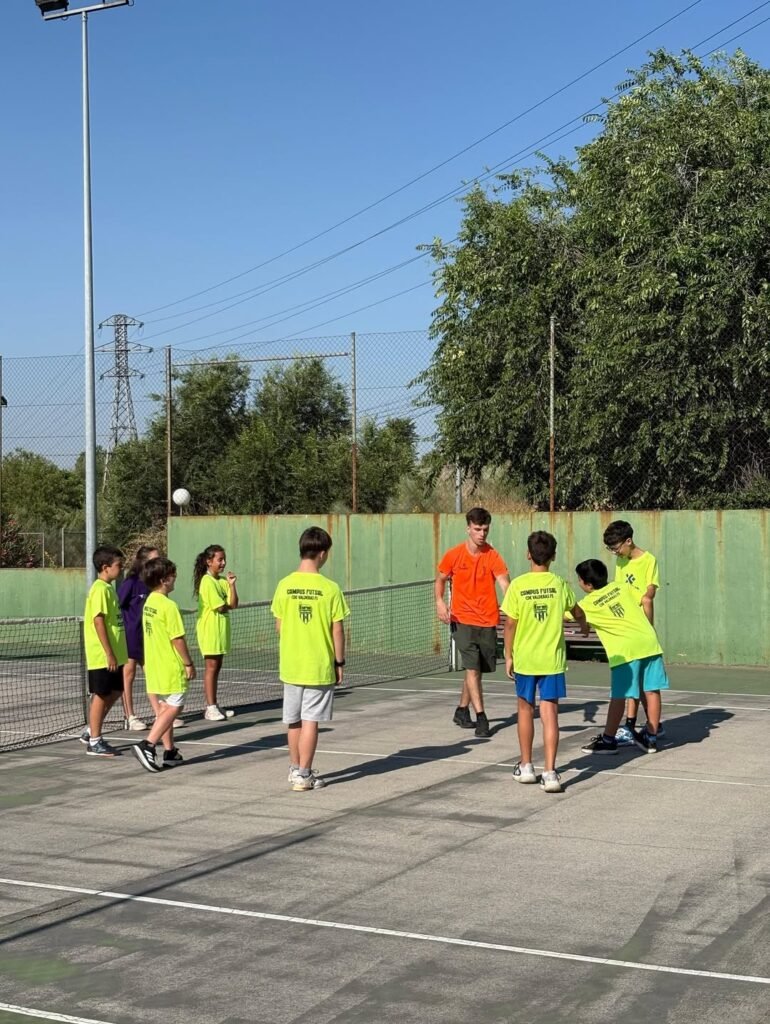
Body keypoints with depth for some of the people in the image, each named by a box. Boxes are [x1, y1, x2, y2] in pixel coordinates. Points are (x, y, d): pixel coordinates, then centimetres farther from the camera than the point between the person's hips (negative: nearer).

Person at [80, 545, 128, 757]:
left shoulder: (108, 588, 13)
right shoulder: (100, 589, -16)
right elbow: (98, 622, -20)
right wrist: (109, 653, -21)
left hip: (114, 655, 9)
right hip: (103, 656, -9)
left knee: (114, 692, 15)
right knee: (101, 695, -1)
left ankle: (90, 731, 26)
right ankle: (94, 742, 9)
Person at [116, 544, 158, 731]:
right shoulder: (131, 582, -14)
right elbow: (117, 607, -13)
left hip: (147, 635, 7)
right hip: (130, 636, -6)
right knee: (128, 674, 3)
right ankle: (129, 718, 9)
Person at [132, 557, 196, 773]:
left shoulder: (149, 603, 8)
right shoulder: (168, 605, -18)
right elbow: (178, 638, -18)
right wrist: (188, 663, -9)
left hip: (154, 665, 9)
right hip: (171, 667, -9)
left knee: (164, 708, 13)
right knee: (173, 707, -3)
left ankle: (169, 752, 17)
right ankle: (147, 745, -14)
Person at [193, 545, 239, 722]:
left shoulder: (223, 580, 9)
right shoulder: (207, 581, -14)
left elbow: (233, 604, 0)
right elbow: (221, 607, -18)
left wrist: (232, 584, -9)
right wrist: (228, 606, 3)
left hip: (221, 629, 8)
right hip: (210, 629, -8)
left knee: (217, 667, 12)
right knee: (211, 667, -5)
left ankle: (214, 706, 18)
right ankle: (210, 708, -2)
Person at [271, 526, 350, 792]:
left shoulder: (284, 585, -4)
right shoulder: (330, 588, -13)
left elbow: (279, 625, 4)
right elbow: (337, 630, -9)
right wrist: (339, 662, 2)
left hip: (290, 665, 4)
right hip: (320, 667, -4)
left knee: (293, 721, 16)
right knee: (310, 722, 2)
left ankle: (295, 768, 30)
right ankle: (303, 775, 5)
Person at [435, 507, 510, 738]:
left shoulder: (492, 556, -7)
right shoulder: (453, 555, -4)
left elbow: (504, 583, -21)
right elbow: (440, 580, 11)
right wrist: (440, 602, -7)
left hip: (488, 622, 2)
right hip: (462, 620, -2)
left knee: (475, 669, 14)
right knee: (472, 667, -12)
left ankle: (462, 710, 33)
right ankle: (481, 717, -10)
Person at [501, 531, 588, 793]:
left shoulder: (518, 585, -8)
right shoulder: (560, 584, -1)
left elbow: (510, 625, -6)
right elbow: (577, 613, 18)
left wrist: (508, 656, 7)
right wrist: (584, 626, 41)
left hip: (524, 659, 0)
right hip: (553, 660, 0)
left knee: (525, 710, 17)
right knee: (550, 714, 0)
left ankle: (526, 767, 26)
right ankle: (550, 773, -7)